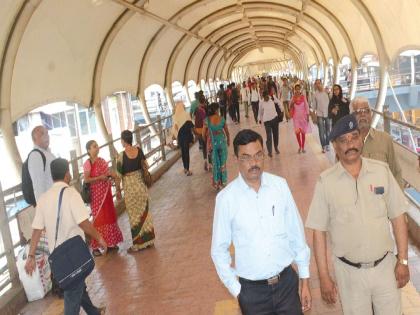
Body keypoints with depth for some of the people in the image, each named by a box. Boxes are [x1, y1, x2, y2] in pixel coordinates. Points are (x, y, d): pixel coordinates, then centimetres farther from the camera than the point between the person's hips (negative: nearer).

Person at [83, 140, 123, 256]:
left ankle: (110, 242, 22)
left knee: (109, 216, 11)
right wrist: (100, 177, -23)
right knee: (99, 218, -6)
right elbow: (86, 180, -19)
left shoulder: (102, 160, 9)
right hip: (96, 194, -7)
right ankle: (95, 246, 2)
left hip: (106, 192, 7)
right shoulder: (87, 163, -11)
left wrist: (112, 175, -1)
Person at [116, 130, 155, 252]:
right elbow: (146, 166, 8)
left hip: (130, 189, -4)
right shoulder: (139, 150, -3)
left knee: (135, 216, 7)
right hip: (141, 186, 4)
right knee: (144, 213, 16)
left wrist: (118, 191, -2)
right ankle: (148, 240, 26)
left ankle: (139, 244, 16)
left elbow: (119, 176, -13)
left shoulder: (121, 156, -16)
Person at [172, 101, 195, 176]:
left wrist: (176, 136, 8)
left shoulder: (175, 116, -6)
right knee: (186, 152, 2)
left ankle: (185, 168, 28)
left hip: (179, 136, 4)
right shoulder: (186, 114, -16)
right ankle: (187, 170, 4)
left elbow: (174, 127, -2)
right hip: (186, 135, -4)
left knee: (182, 151, 17)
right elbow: (190, 125, -13)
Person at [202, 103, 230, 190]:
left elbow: (204, 134, -6)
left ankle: (216, 182, 20)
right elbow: (227, 132, 1)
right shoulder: (222, 119, -10)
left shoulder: (207, 120, -12)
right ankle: (223, 182, 22)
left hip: (212, 143, 0)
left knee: (215, 163, 14)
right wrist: (228, 140, 19)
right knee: (223, 162, 15)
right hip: (222, 142, 0)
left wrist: (206, 142, 14)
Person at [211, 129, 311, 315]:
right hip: (252, 291, -1)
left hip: (287, 282, 2)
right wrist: (236, 291, -1)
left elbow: (296, 233, 1)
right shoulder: (226, 198, -13)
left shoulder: (280, 185, -7)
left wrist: (304, 279, 5)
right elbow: (219, 251, -3)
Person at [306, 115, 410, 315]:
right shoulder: (326, 182, -11)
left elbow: (397, 217, 1)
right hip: (349, 272, -1)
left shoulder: (382, 171, -6)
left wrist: (403, 261, 1)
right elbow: (319, 231, -6)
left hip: (385, 266, 2)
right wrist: (324, 277, -6)